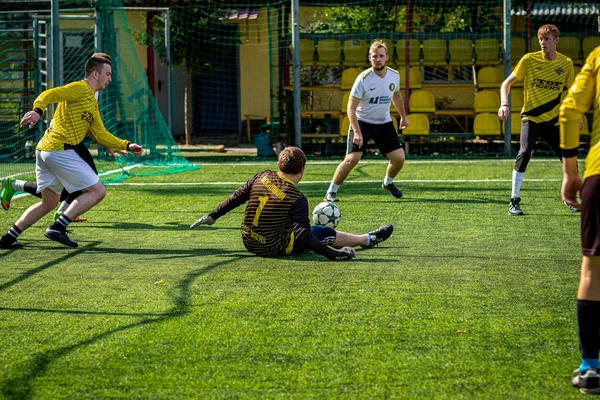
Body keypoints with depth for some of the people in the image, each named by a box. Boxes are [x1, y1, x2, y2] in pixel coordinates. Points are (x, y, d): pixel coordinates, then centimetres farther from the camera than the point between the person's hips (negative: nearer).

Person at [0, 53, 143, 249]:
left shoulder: (92, 102, 25)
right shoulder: (80, 88, -5)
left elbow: (101, 135, 25)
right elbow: (49, 95, -20)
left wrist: (127, 146, 19)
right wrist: (37, 110, -39)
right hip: (60, 150, -10)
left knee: (49, 203, 19)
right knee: (97, 191, -8)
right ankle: (58, 227, -14)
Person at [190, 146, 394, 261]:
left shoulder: (262, 177, -6)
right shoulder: (297, 199, -21)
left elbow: (237, 197, 3)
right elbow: (303, 237, -26)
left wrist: (211, 217, 14)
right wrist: (333, 254, -25)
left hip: (249, 242, 6)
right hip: (275, 248, -6)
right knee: (327, 234, 9)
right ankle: (369, 239, 30)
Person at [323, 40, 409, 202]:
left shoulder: (394, 76, -5)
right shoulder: (363, 79, -21)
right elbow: (351, 107, -20)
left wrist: (403, 116, 26)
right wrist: (357, 132, -29)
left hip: (384, 123, 5)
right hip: (362, 123, -5)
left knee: (399, 158, -2)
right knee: (352, 159, -17)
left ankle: (388, 183, 30)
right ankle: (331, 192, -4)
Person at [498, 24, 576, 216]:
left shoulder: (566, 63, 0)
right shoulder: (529, 59, -7)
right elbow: (507, 83, -1)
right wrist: (504, 104, -17)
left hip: (554, 121, 3)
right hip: (530, 118, -3)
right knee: (524, 153, -22)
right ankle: (514, 200, -13)